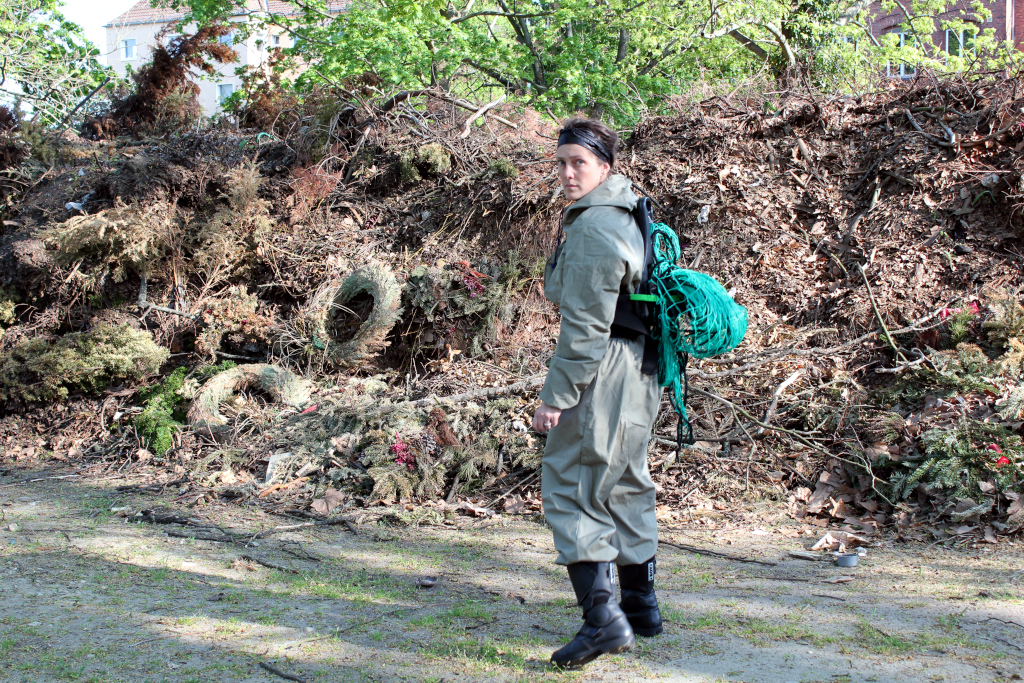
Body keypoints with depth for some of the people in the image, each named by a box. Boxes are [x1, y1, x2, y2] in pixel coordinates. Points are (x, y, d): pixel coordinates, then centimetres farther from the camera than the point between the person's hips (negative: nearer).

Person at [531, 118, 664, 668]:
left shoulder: (592, 229, -17)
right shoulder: (626, 214, 15)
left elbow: (585, 324, -21)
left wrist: (556, 395, -19)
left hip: (600, 374, -10)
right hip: (637, 372, 10)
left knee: (573, 489, -6)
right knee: (625, 487, 18)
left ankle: (602, 616, -12)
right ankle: (641, 605, 28)